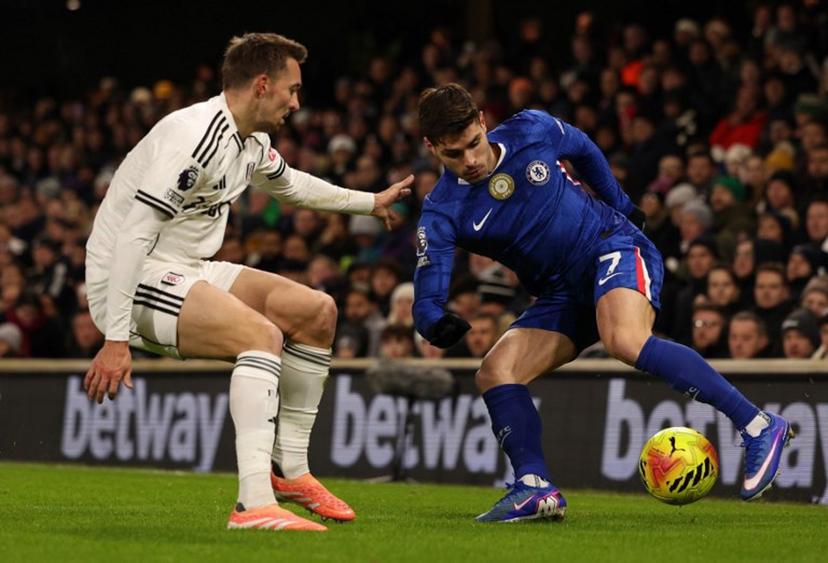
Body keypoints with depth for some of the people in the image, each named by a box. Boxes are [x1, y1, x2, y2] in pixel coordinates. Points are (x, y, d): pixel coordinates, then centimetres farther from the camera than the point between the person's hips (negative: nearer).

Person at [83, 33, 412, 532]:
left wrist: (369, 202, 40)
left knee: (318, 312, 9)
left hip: (185, 272, 10)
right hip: (132, 282, -10)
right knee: (264, 335, -29)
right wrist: (117, 339, -31)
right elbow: (132, 233, -28)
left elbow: (289, 183, 33)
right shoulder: (196, 136, -24)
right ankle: (255, 504, -36)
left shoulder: (253, 143, 8)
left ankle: (289, 470, 14)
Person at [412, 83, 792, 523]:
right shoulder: (442, 213, -10)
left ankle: (759, 427, -35)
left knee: (624, 340, -33)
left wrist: (620, 204, 21)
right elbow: (427, 298, -19)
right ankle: (534, 487, -18)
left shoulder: (531, 131, -9)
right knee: (494, 372, -16)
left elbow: (584, 150, 15)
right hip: (562, 295, 4)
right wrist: (436, 323, -41)